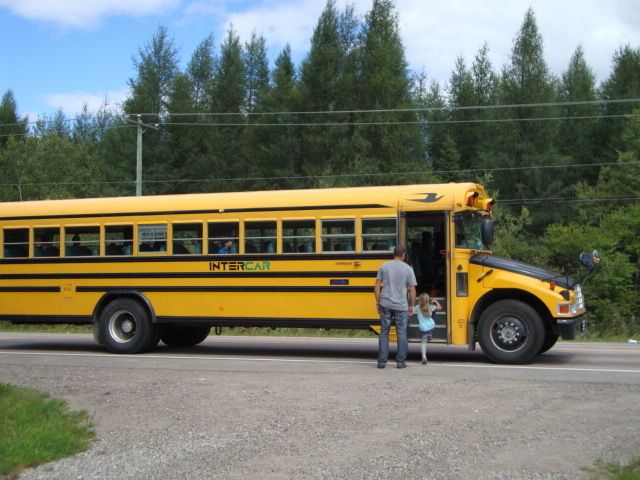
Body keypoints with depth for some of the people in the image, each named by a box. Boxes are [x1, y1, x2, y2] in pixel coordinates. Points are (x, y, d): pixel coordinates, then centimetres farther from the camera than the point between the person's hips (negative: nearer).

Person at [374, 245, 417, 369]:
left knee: (384, 333, 9)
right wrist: (411, 306, 8)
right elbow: (412, 290, -2)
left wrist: (378, 303, 11)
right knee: (402, 334, 8)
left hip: (385, 305, 2)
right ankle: (401, 361, 10)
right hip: (401, 306, -2)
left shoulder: (384, 266, 3)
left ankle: (381, 361, 10)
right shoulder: (408, 269, -2)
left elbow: (377, 286, 3)